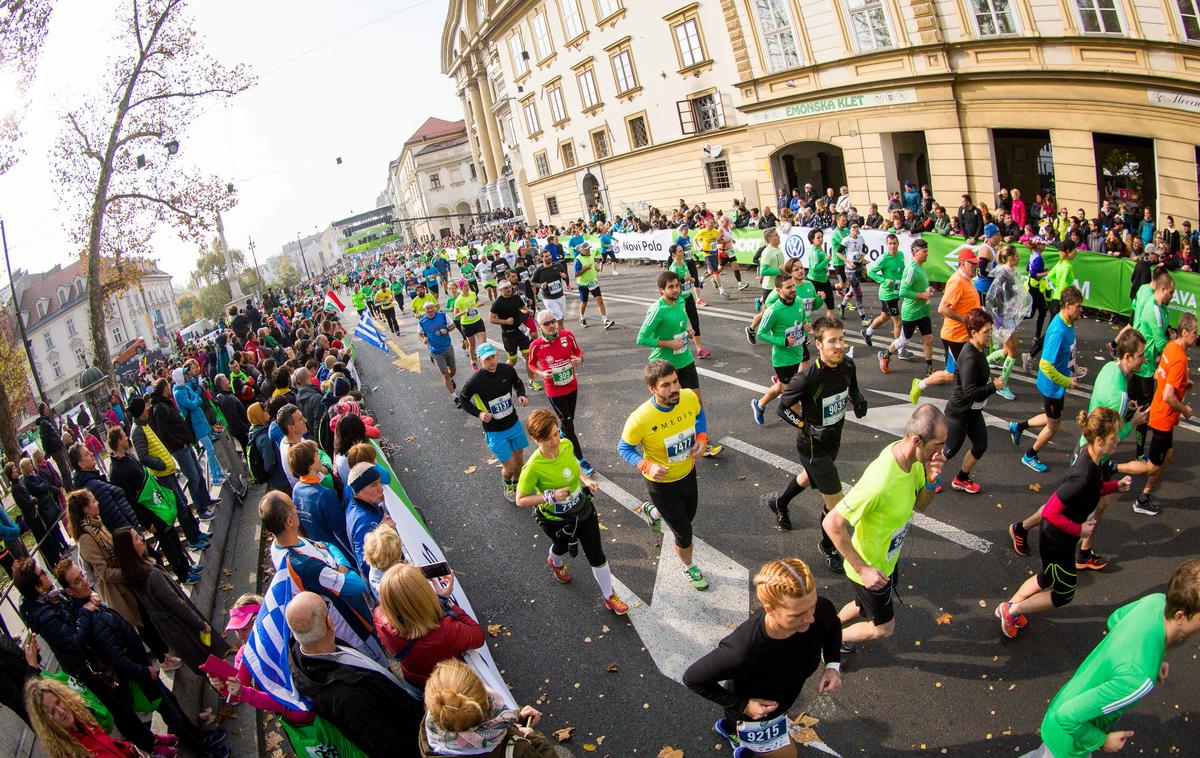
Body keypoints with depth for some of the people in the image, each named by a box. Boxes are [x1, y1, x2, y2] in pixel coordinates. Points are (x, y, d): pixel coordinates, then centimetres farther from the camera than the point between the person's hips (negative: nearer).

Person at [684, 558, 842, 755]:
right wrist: (742, 705, -24)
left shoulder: (821, 609, -33)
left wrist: (833, 665, -19)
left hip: (783, 699, 6)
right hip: (755, 715, -5)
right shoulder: (742, 652, -47)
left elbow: (833, 627, -5)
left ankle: (730, 728, 67)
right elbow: (692, 678, -28)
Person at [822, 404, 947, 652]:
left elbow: (921, 505, 0)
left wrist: (932, 479, -22)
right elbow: (832, 524, -35)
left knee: (864, 608, 30)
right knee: (884, 628, 15)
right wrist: (863, 569, -28)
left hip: (889, 558, 8)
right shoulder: (879, 483, -42)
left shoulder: (912, 458, -16)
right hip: (871, 567, -7)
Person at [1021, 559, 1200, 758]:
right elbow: (1067, 716, -34)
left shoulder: (1156, 601, -21)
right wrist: (1102, 741, -16)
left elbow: (1115, 619, 5)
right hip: (1070, 737, -7)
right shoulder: (1138, 679, -42)